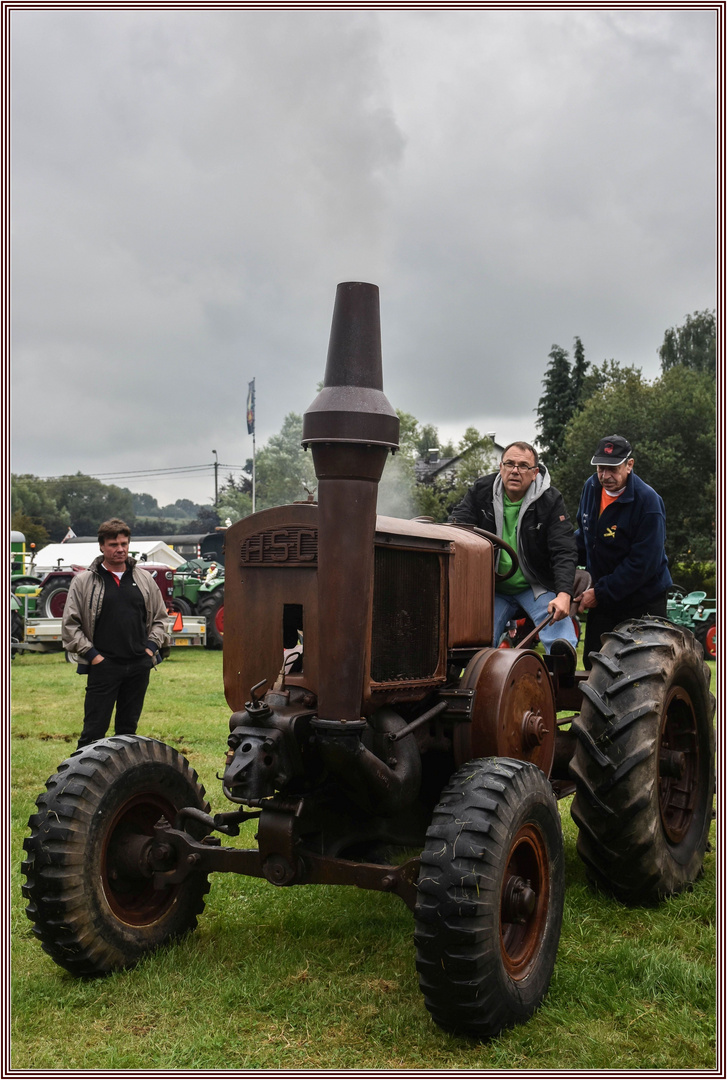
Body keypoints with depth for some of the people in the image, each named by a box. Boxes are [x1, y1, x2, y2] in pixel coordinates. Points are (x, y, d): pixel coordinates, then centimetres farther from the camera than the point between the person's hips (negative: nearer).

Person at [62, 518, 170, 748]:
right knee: (94, 731, -2)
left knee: (128, 728, 13)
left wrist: (152, 646, 4)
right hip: (103, 666, -4)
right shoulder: (83, 581, -1)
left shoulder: (144, 579, 9)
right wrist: (90, 654, -7)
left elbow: (160, 617, 17)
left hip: (139, 666, 4)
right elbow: (69, 625, -1)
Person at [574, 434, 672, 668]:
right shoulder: (592, 487, 0)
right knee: (592, 664, 11)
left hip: (643, 603, -6)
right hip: (602, 598, 7)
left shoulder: (648, 502, -22)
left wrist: (600, 593, -22)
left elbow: (643, 564, -24)